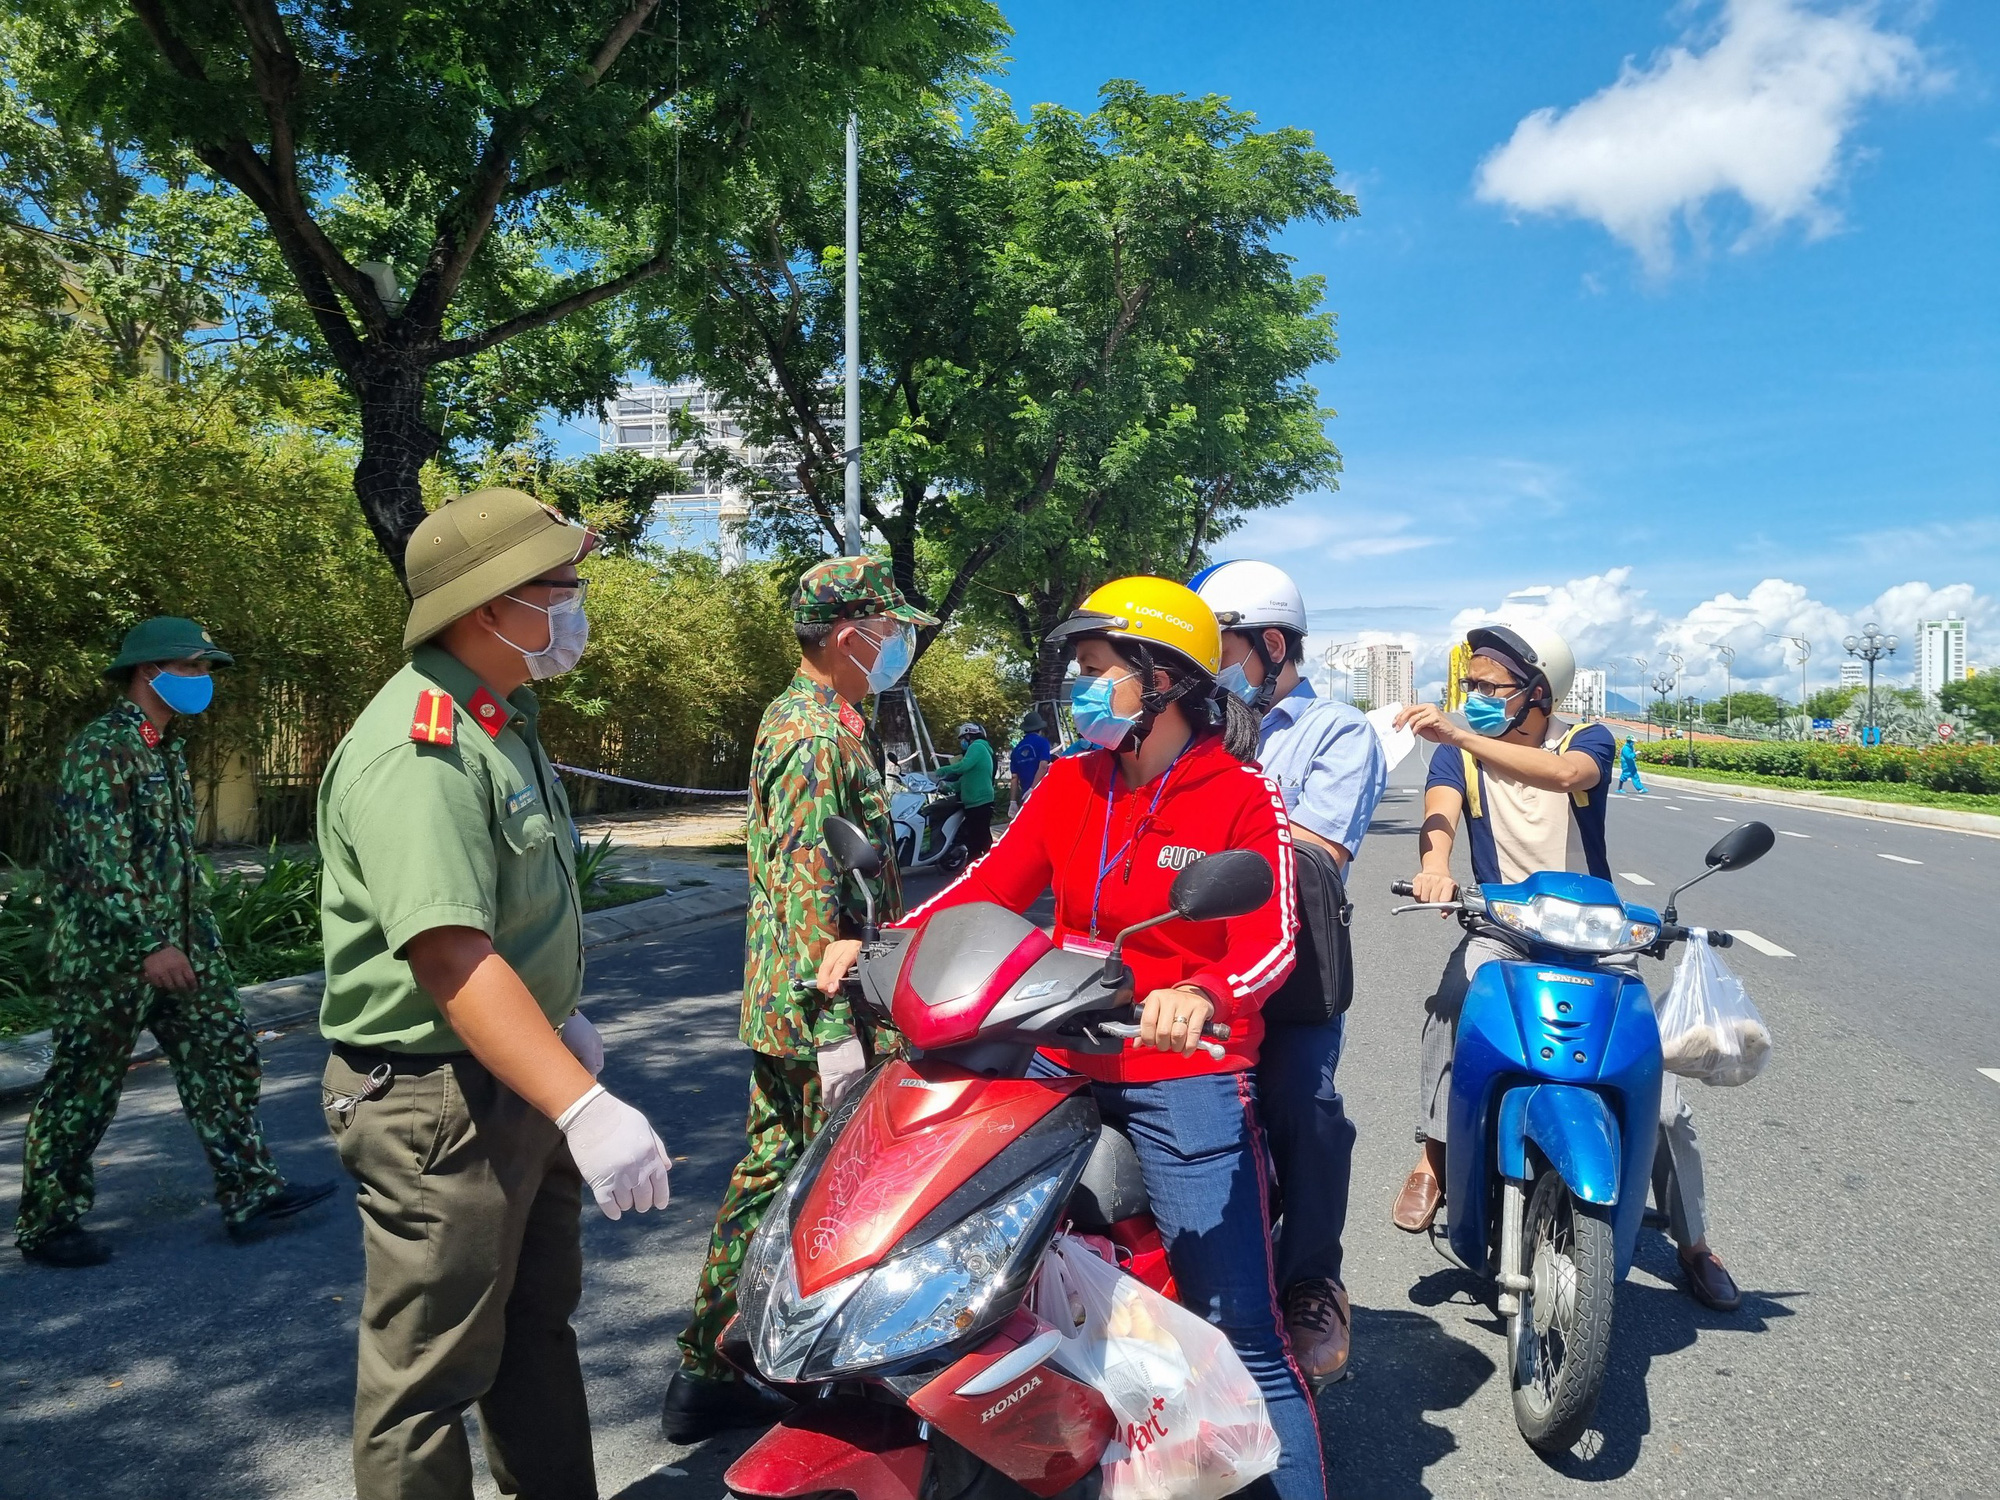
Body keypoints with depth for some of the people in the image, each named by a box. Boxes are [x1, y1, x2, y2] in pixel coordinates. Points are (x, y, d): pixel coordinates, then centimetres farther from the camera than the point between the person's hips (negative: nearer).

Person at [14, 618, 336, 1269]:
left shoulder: (167, 748, 13)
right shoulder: (99, 750, -16)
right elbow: (101, 858, -24)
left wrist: (201, 932, 21)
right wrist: (148, 945, -30)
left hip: (178, 945, 9)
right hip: (109, 952, -9)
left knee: (226, 1056, 8)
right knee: (83, 1090, 4)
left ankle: (251, 1193, 15)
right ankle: (45, 1226, 19)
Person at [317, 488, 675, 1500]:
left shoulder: (501, 720, 9)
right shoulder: (418, 751, -25)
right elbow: (451, 958, -34)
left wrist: (562, 1017, 25)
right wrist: (584, 1107, -40)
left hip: (519, 1073, 10)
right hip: (438, 1098, -10)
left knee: (539, 1321, 23)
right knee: (432, 1367, 5)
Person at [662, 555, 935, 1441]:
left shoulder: (798, 716, 17)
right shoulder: (820, 735, -16)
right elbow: (807, 891, -23)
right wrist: (836, 1030, -23)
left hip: (781, 1005, 10)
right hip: (816, 1012, -10)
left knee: (771, 1176, 16)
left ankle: (706, 1375, 26)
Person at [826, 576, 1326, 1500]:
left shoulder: (1243, 800, -5)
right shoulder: (1069, 784, 10)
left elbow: (1271, 940, -15)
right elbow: (992, 884, 6)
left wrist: (1202, 994, -35)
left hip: (1185, 1074, -5)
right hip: (1062, 1061, 6)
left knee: (1243, 1336, -6)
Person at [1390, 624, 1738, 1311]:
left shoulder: (1587, 738, -6)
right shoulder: (1457, 751, -1)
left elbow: (1566, 773, -31)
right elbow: (1440, 814, -22)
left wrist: (1461, 737, -42)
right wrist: (1435, 867, -46)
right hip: (1501, 929, 0)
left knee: (1663, 1096, -2)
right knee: (1452, 994, -36)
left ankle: (1694, 1243, 20)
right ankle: (1432, 1155, -26)